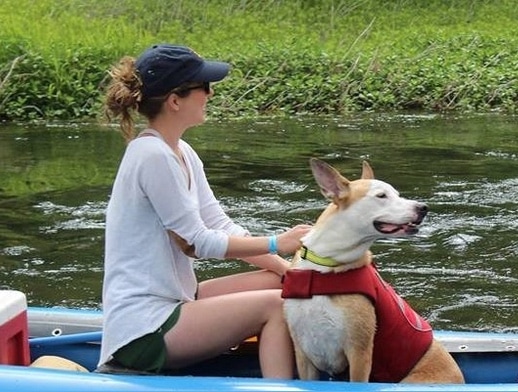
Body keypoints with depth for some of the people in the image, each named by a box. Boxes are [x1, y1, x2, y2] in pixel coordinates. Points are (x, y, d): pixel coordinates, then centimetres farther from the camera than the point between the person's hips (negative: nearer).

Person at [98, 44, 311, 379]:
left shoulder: (180, 152, 10)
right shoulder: (153, 156, -19)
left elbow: (222, 228, 9)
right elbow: (195, 243, -16)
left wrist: (290, 269, -2)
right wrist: (276, 244, -8)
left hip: (171, 301, 10)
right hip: (143, 331, -10)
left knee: (281, 282, 3)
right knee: (275, 305, -15)